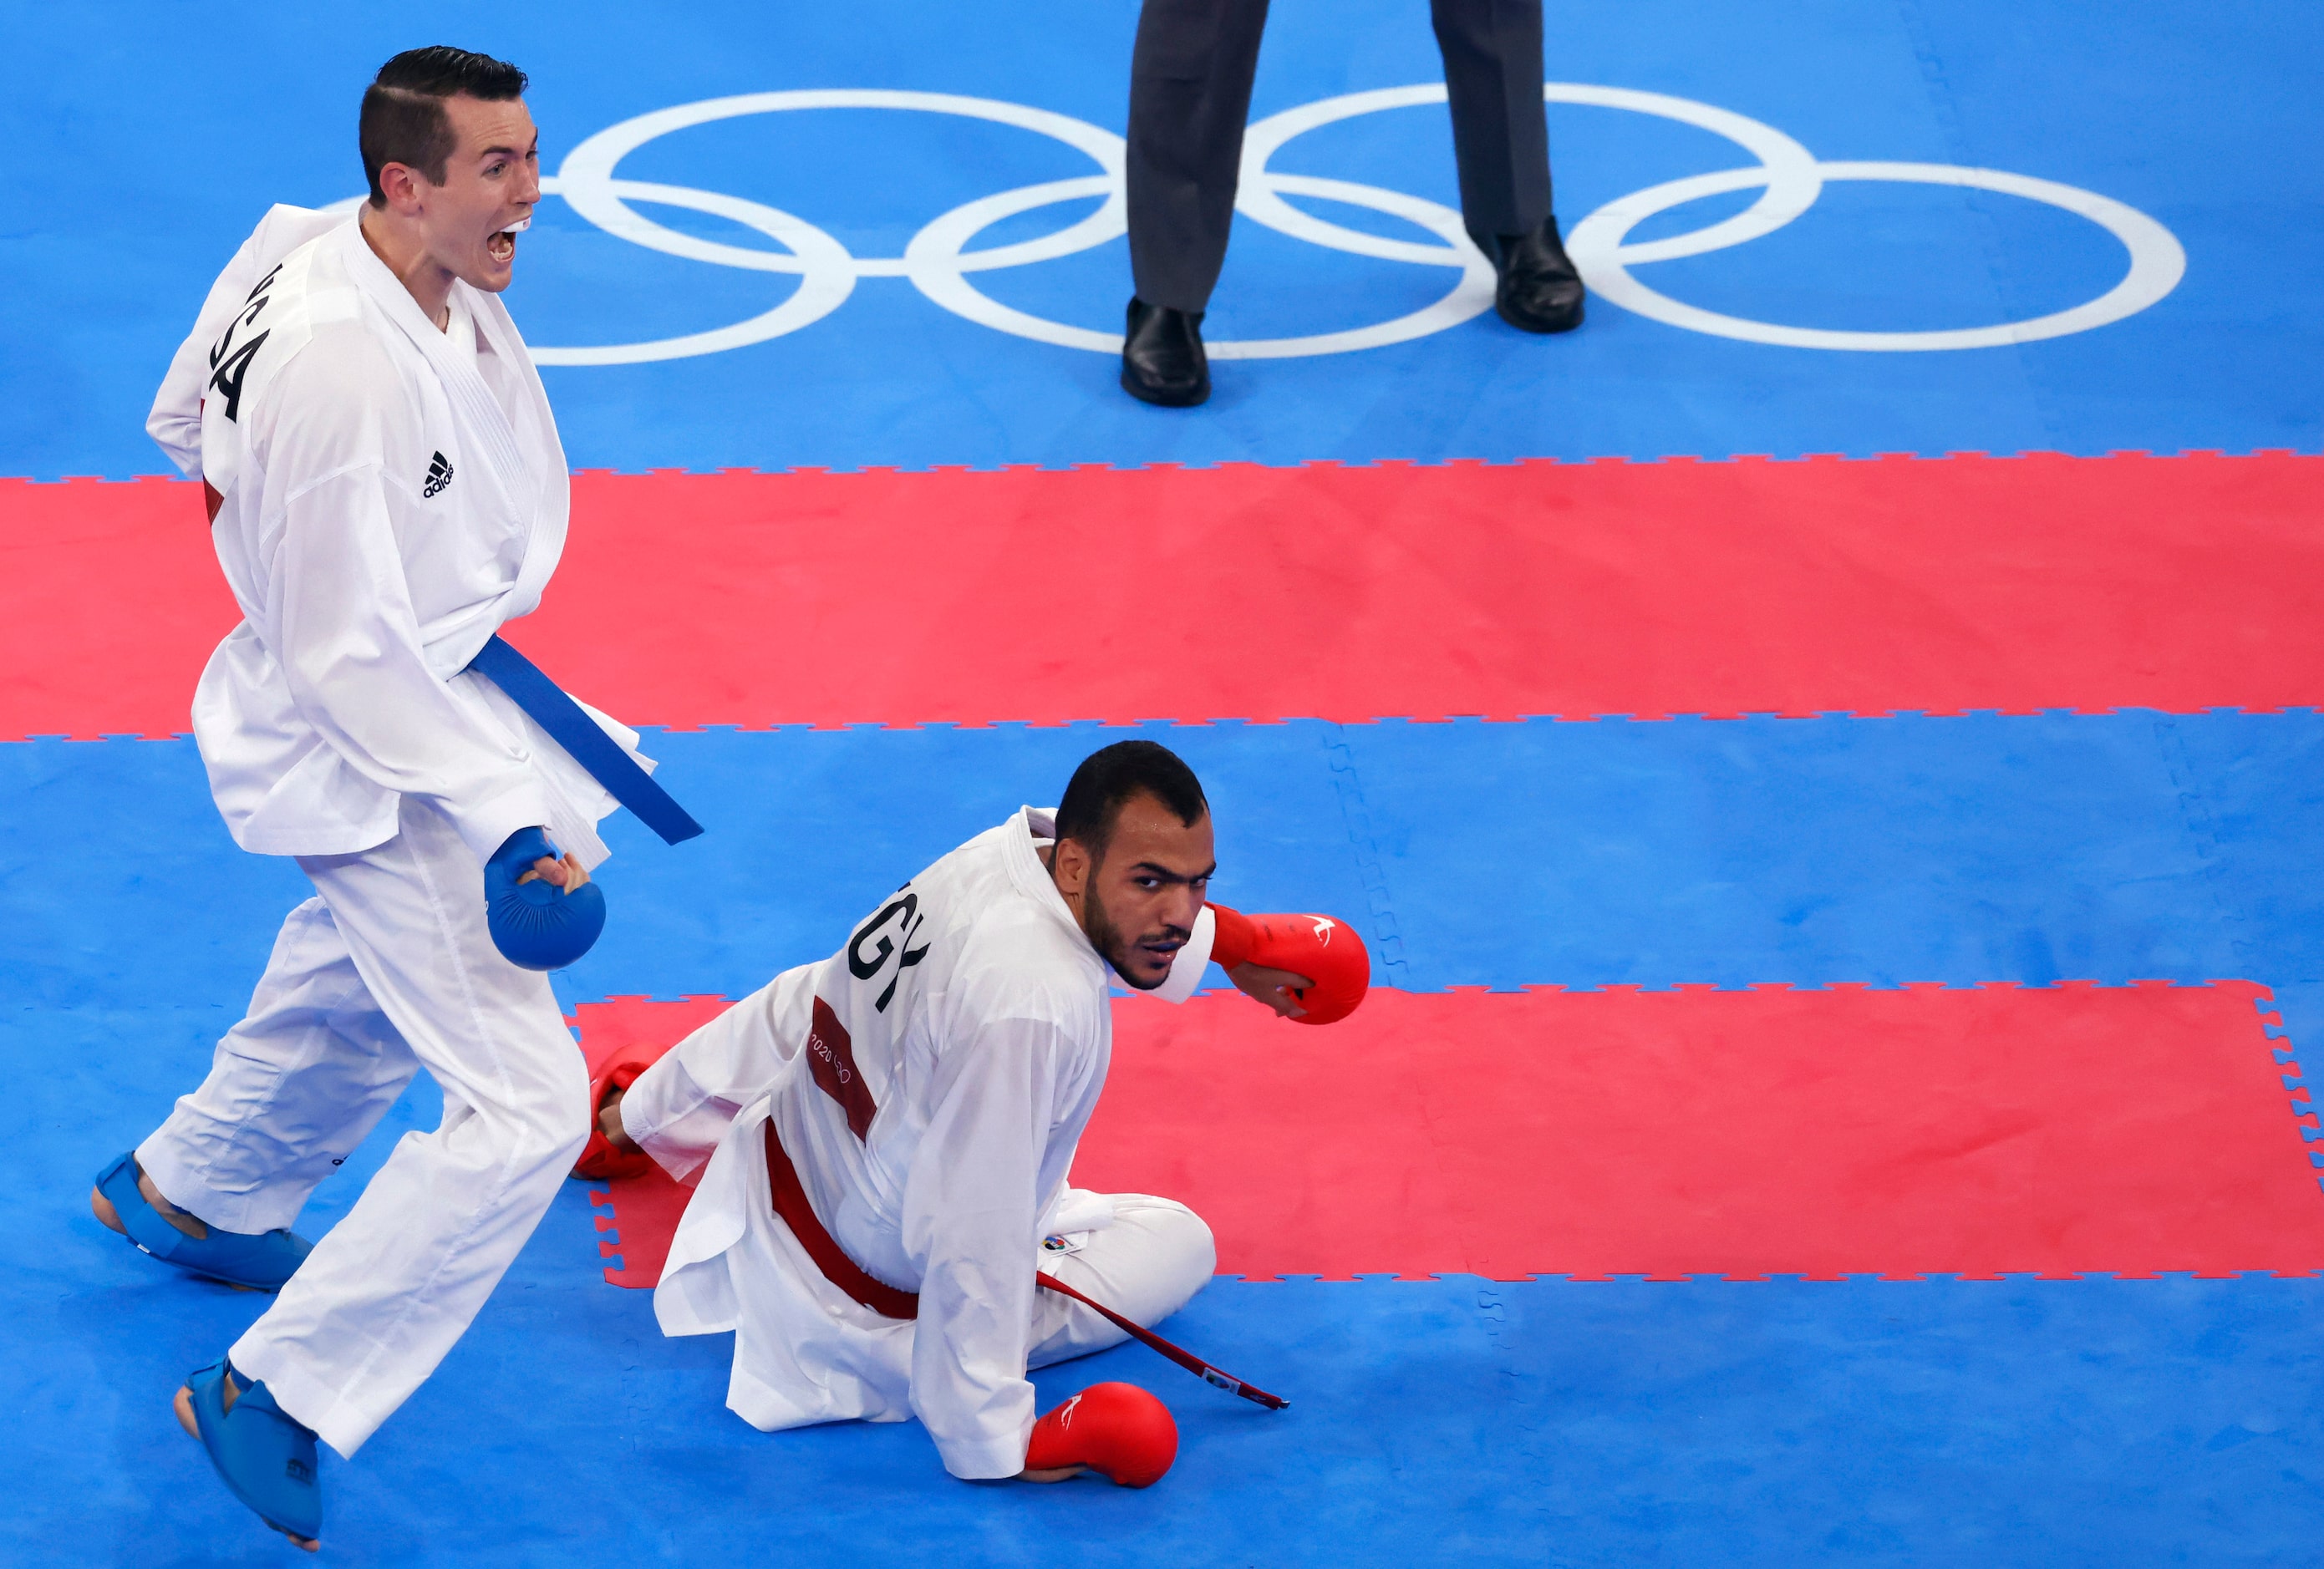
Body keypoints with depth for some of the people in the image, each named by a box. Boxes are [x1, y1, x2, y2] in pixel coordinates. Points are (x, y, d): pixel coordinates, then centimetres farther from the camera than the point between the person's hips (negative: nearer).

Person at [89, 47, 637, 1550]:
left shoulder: (354, 256, -7)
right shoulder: (345, 379, -35)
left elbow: (193, 422, 11)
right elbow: (348, 662, -29)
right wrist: (508, 819, -28)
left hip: (424, 694, 10)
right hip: (371, 752, -10)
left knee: (363, 977, 35)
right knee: (524, 1104, -11)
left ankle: (188, 1188, 61)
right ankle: (271, 1398, 0)